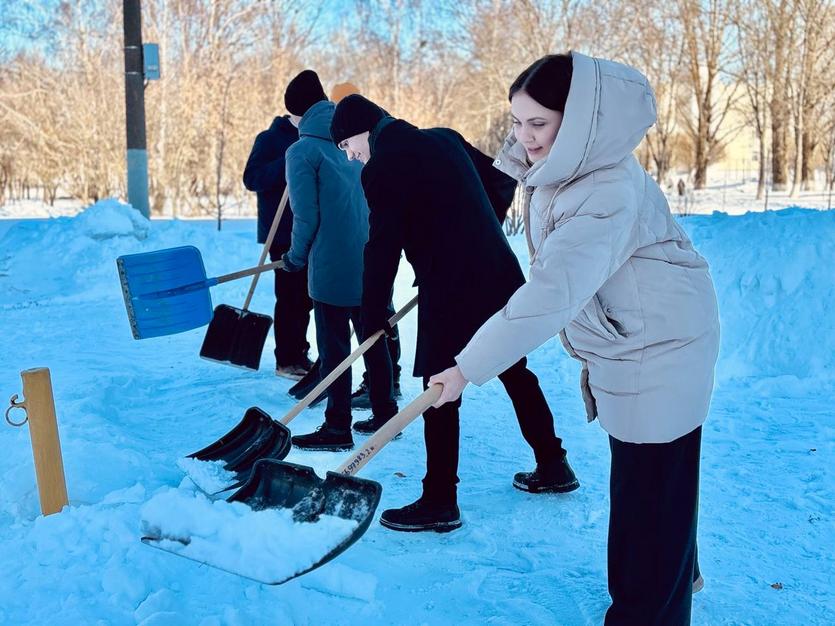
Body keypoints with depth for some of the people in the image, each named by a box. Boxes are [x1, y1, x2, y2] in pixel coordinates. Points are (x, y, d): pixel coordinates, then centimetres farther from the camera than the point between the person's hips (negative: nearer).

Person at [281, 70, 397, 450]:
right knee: (373, 339, 16)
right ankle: (385, 413, 26)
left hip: (331, 268, -7)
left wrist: (296, 258, 3)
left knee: (334, 348, 1)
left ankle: (337, 428, 7)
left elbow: (306, 216, -13)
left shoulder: (302, 151, -10)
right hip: (371, 263, 7)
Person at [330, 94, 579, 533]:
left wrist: (373, 318, -2)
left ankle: (440, 502, 7)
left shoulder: (381, 167, -8)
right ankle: (553, 467, 32)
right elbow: (503, 183, 17)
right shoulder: (444, 139, 12)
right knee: (516, 373, 19)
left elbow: (382, 249, -11)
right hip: (500, 273, 8)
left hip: (450, 289, -8)